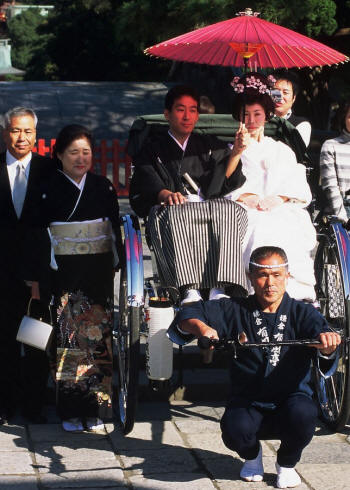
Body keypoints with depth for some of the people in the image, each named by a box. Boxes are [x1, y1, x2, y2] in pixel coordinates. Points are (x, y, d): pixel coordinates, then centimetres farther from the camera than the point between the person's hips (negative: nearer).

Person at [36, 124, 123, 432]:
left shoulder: (103, 187, 7)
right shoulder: (50, 190, 0)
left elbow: (116, 229, 11)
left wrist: (119, 265, 5)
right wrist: (41, 278, -5)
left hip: (99, 271, 2)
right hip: (65, 273, -2)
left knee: (98, 336, -1)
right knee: (69, 338, -4)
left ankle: (95, 409, 7)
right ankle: (71, 412, 3)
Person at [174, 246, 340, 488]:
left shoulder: (303, 312, -1)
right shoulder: (235, 310, 2)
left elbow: (318, 329, -21)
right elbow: (189, 314, -3)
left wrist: (327, 340, -46)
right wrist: (202, 328, -26)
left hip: (292, 400, 0)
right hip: (248, 404, 0)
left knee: (303, 414, -34)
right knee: (235, 431, -32)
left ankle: (287, 464, 2)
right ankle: (252, 456, 10)